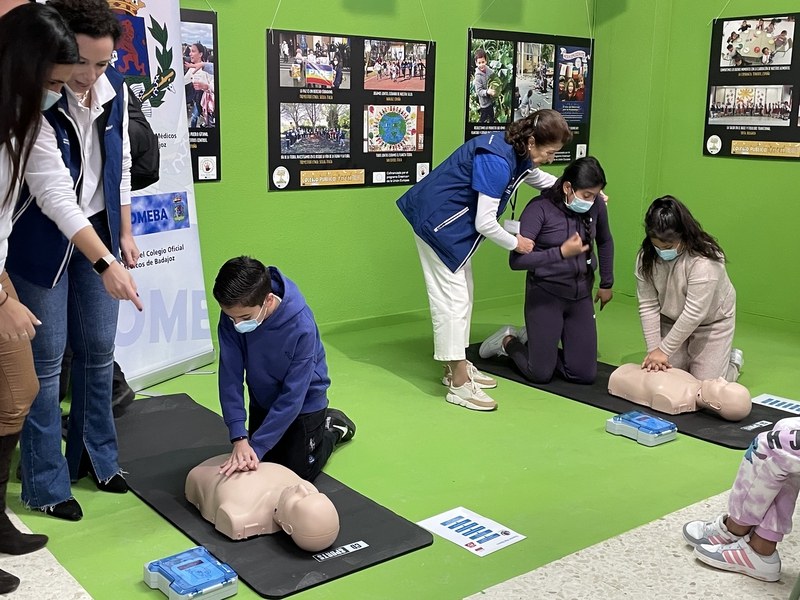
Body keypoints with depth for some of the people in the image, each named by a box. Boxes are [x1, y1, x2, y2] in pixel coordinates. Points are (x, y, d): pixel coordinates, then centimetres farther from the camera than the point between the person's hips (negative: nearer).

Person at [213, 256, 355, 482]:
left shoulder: (301, 327, -36)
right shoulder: (233, 316, -26)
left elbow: (293, 395, -31)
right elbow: (230, 376, -24)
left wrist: (257, 446, -33)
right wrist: (239, 437, -32)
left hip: (303, 401, -4)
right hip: (262, 400, 4)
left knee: (298, 473, 1)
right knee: (256, 467, 14)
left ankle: (332, 427, 26)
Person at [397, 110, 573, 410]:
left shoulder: (517, 152, 1)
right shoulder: (496, 160, -28)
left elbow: (538, 178, 24)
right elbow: (485, 224, -26)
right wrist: (516, 243, -9)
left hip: (456, 222, 10)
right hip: (438, 219, -10)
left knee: (462, 294, 13)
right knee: (452, 297, -9)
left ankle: (456, 367, 23)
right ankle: (459, 384, -4)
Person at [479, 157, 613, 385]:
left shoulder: (596, 206, -6)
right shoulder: (539, 208, -20)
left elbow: (605, 242, 16)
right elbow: (517, 260, -28)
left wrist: (606, 283, 21)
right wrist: (562, 252, -35)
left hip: (581, 295, 5)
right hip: (546, 294, -5)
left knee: (585, 375, 3)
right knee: (540, 374, -2)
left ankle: (534, 340, 27)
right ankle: (508, 341, 28)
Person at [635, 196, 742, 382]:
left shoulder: (704, 259, -33)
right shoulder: (646, 257, -17)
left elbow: (694, 313, -32)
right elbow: (648, 306, -15)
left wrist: (664, 350, -29)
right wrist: (653, 349, -19)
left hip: (711, 322, -4)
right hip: (672, 321, 5)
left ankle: (732, 360, 25)